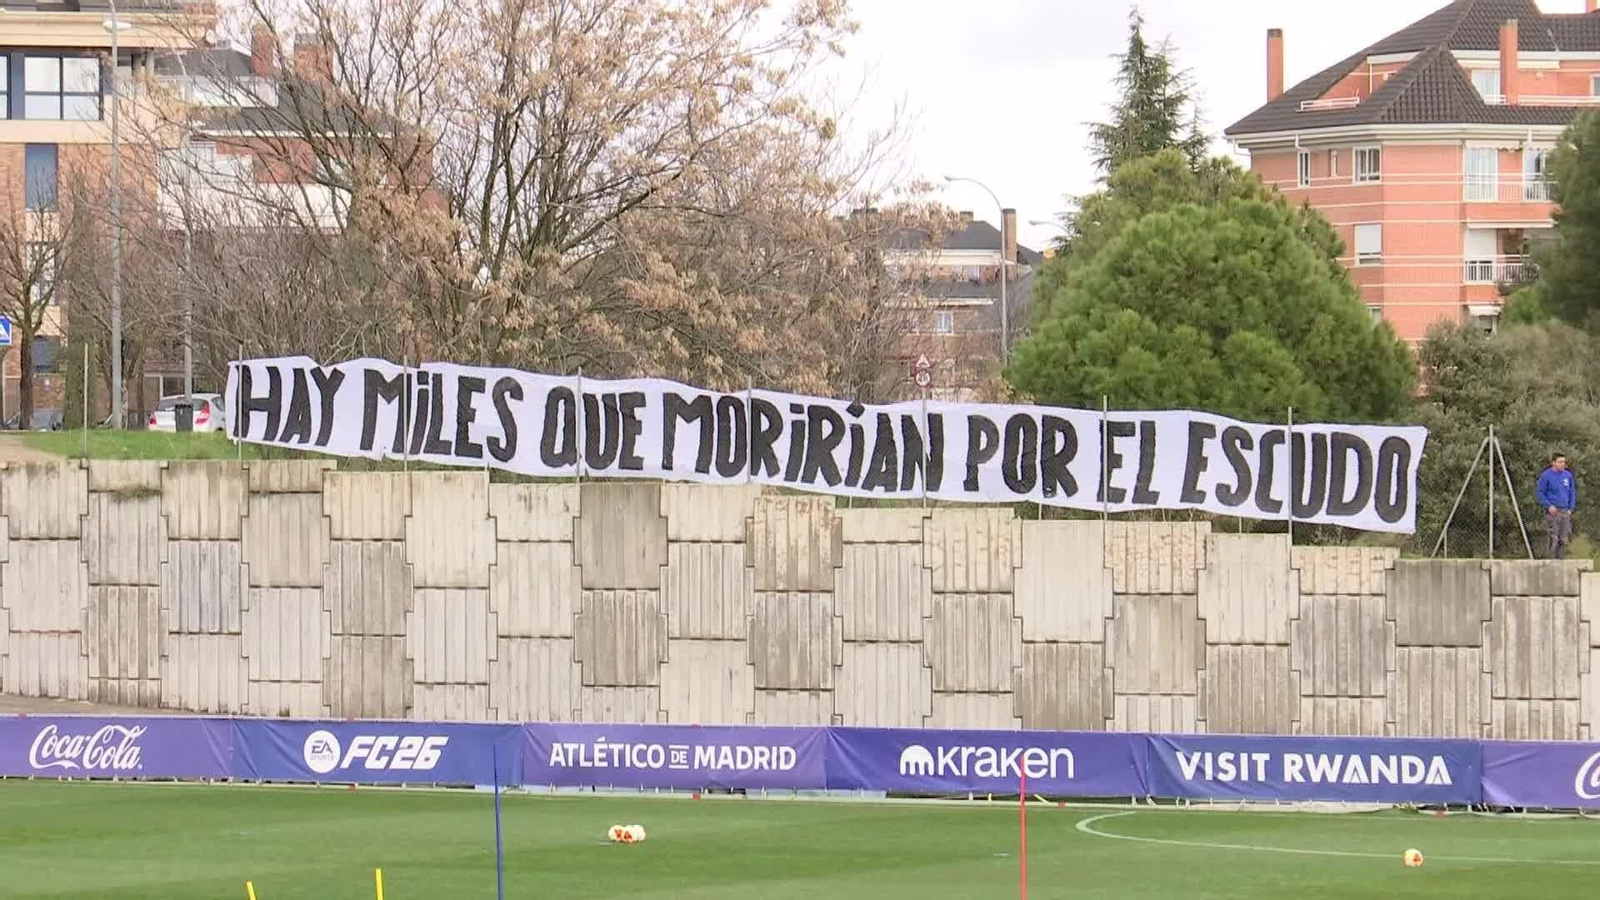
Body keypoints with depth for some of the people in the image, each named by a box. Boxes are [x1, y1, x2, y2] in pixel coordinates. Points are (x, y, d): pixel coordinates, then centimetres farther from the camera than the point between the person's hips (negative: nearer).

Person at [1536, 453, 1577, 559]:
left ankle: (1562, 559, 14)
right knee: (1554, 539, -8)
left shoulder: (1568, 475, 8)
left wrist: (1571, 508, 6)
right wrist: (1549, 506, -14)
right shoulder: (1546, 476, -6)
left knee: (1564, 539, 6)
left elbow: (1572, 492, 15)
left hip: (1565, 511, 5)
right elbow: (1540, 493, -3)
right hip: (1552, 511, -5)